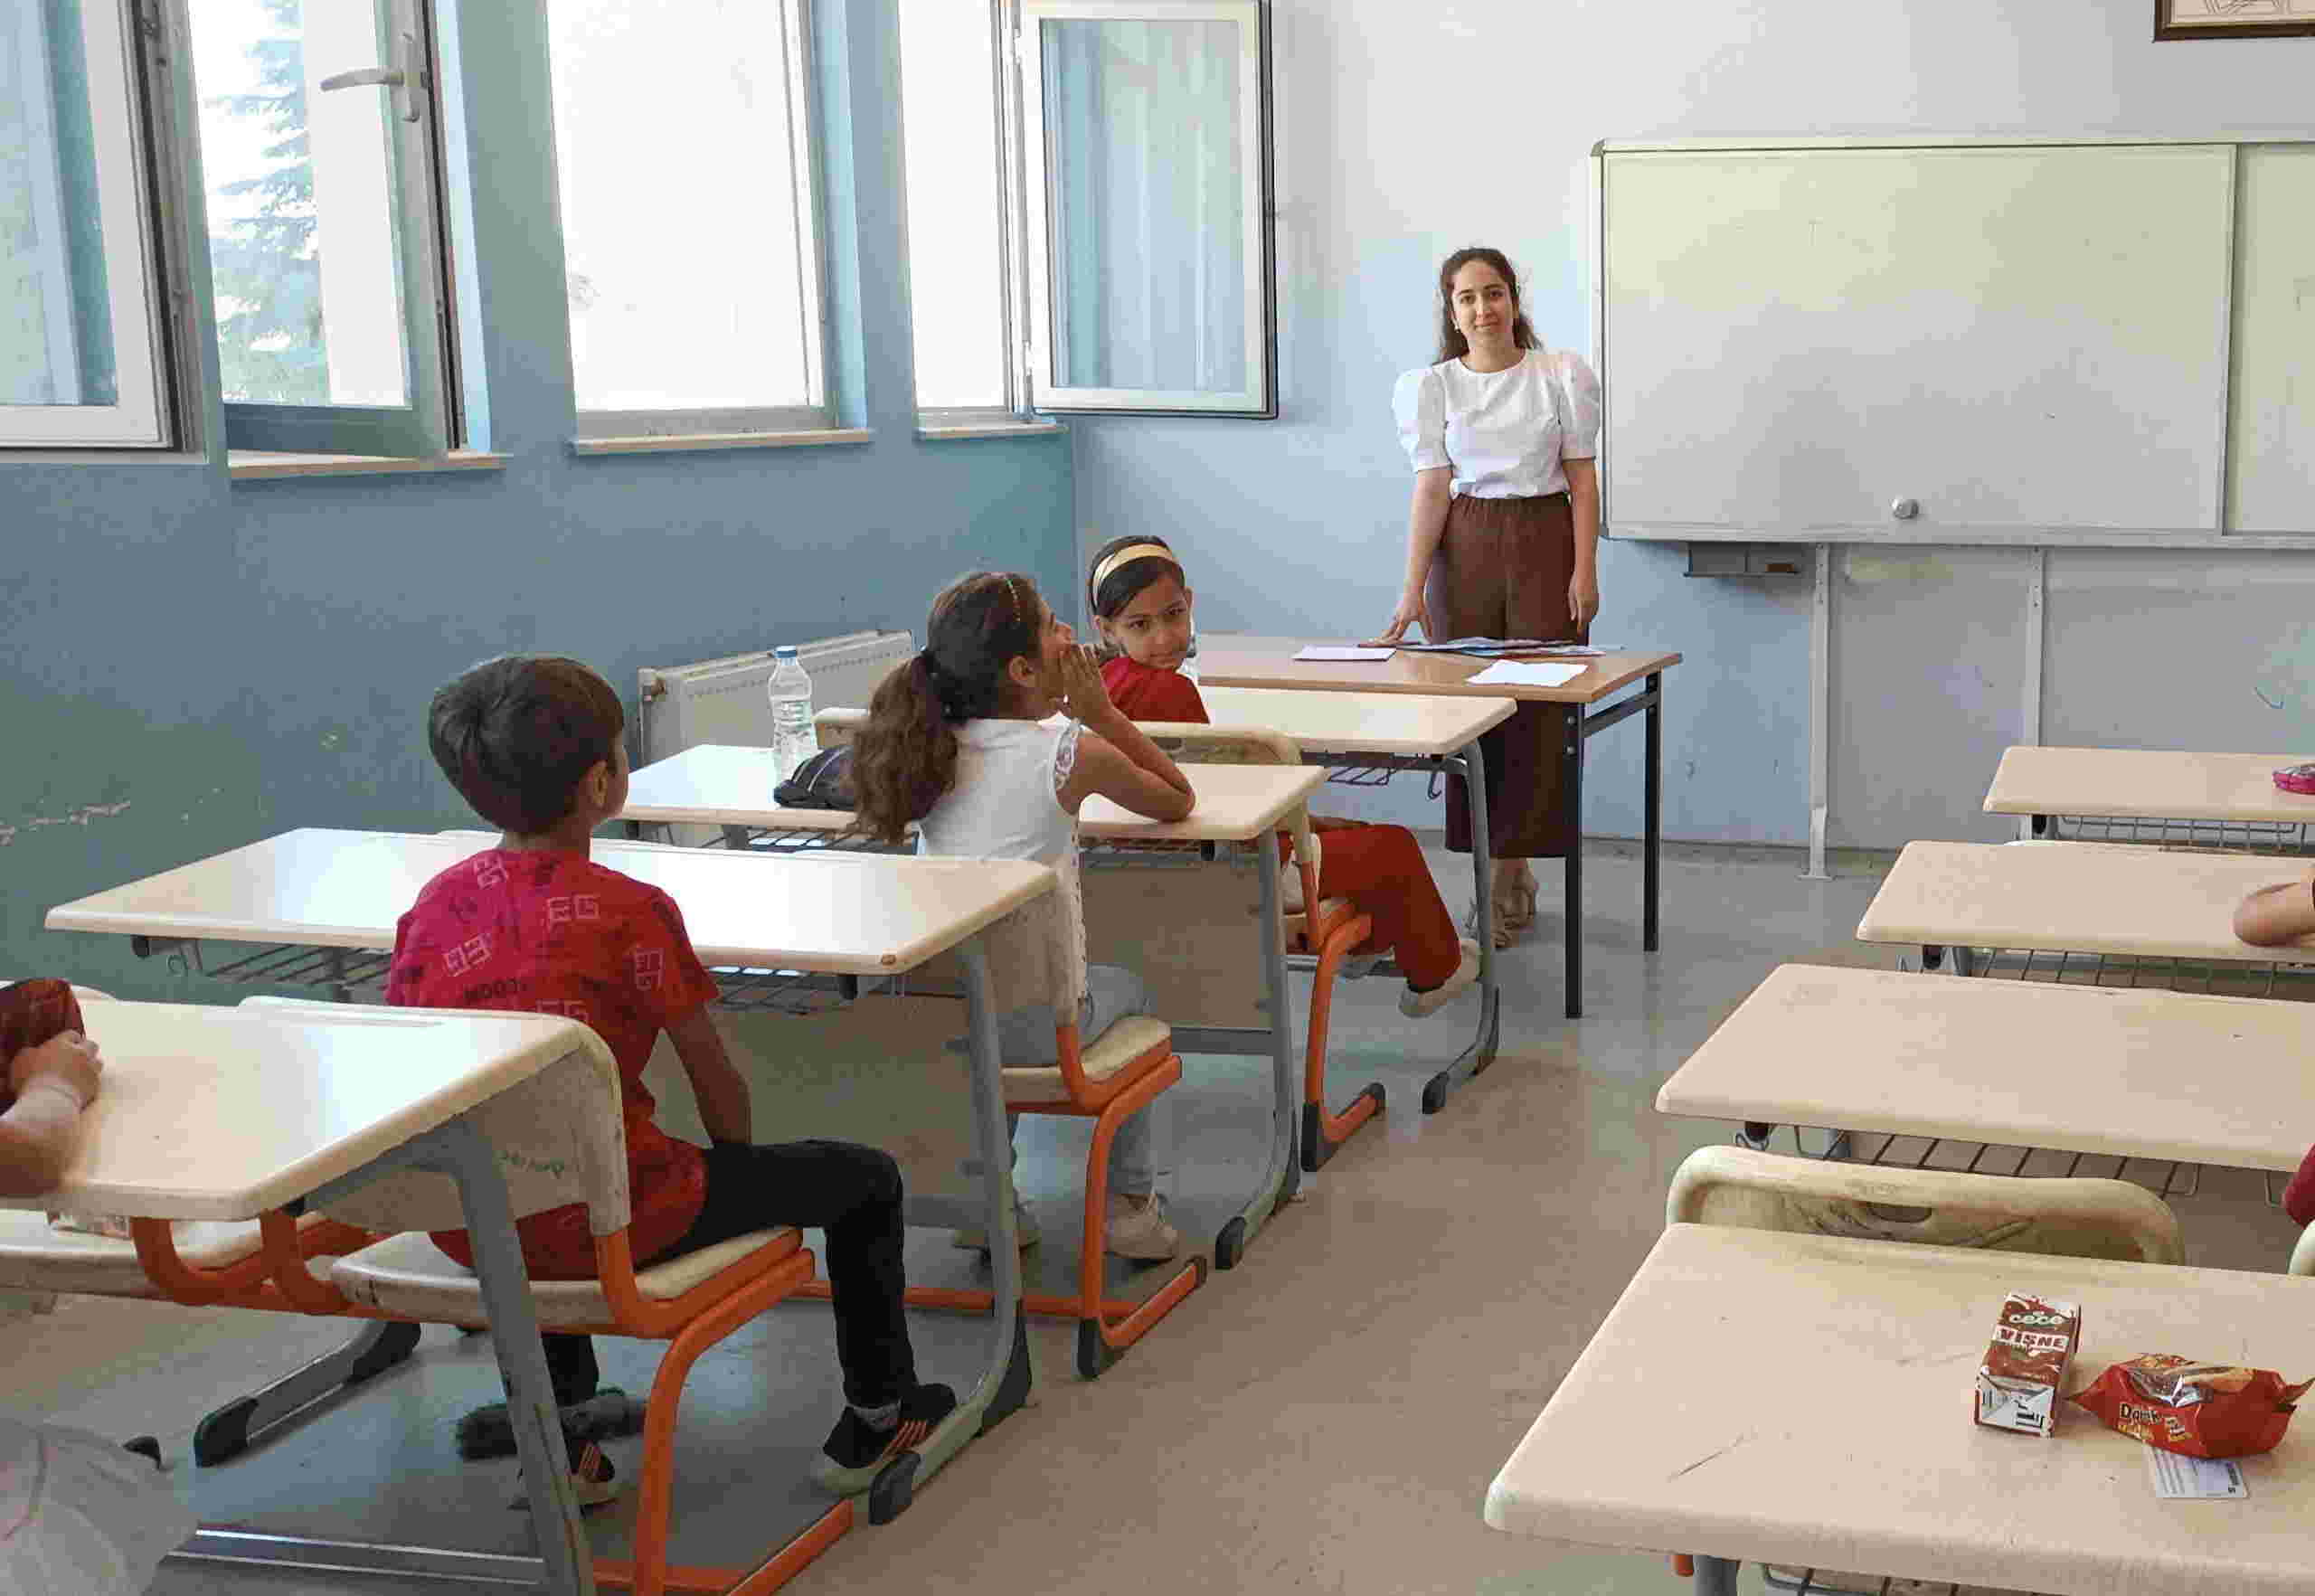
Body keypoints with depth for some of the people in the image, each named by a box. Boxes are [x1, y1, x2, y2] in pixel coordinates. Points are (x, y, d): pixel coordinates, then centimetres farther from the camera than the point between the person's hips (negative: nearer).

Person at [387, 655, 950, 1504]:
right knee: (864, 1178, 13)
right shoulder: (630, 910, -15)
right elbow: (719, 1083, -6)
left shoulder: (432, 906, 1)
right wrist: (741, 1178, 16)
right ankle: (875, 1418, 29)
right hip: (608, 1223, -6)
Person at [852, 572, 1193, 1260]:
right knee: (1128, 991, 31)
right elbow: (1178, 801, 7)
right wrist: (1099, 710, 7)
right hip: (1035, 1023, -4)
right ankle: (1132, 1203, 31)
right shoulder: (1072, 753, -9)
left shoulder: (935, 749, 3)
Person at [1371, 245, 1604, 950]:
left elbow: (1582, 476, 2)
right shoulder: (1429, 387, 2)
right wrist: (1413, 586, -11)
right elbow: (1431, 487, -2)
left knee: (1540, 709, -5)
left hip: (1544, 541, -1)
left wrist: (1585, 569, -6)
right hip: (1465, 545, 1)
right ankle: (1507, 873, 13)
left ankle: (1506, 874, 2)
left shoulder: (1562, 374, 1)